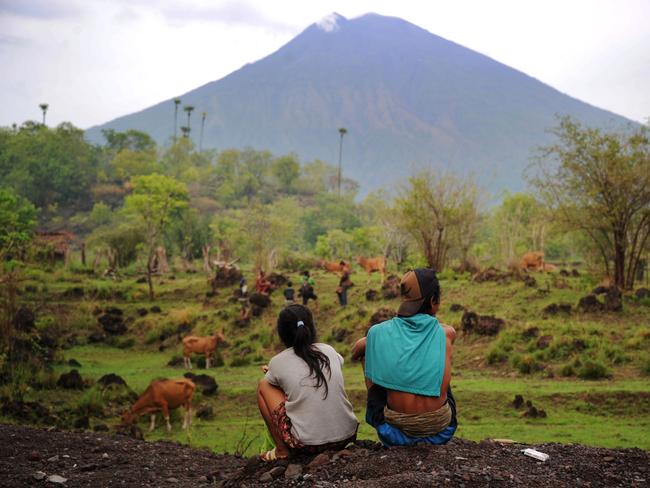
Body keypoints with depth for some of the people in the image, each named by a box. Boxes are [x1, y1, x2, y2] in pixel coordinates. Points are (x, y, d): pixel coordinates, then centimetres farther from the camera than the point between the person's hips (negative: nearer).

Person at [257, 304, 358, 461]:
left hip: (307, 445, -4)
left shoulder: (278, 362, -4)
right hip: (346, 437, 4)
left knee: (264, 385, 14)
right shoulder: (329, 351, 7)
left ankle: (282, 450, 13)